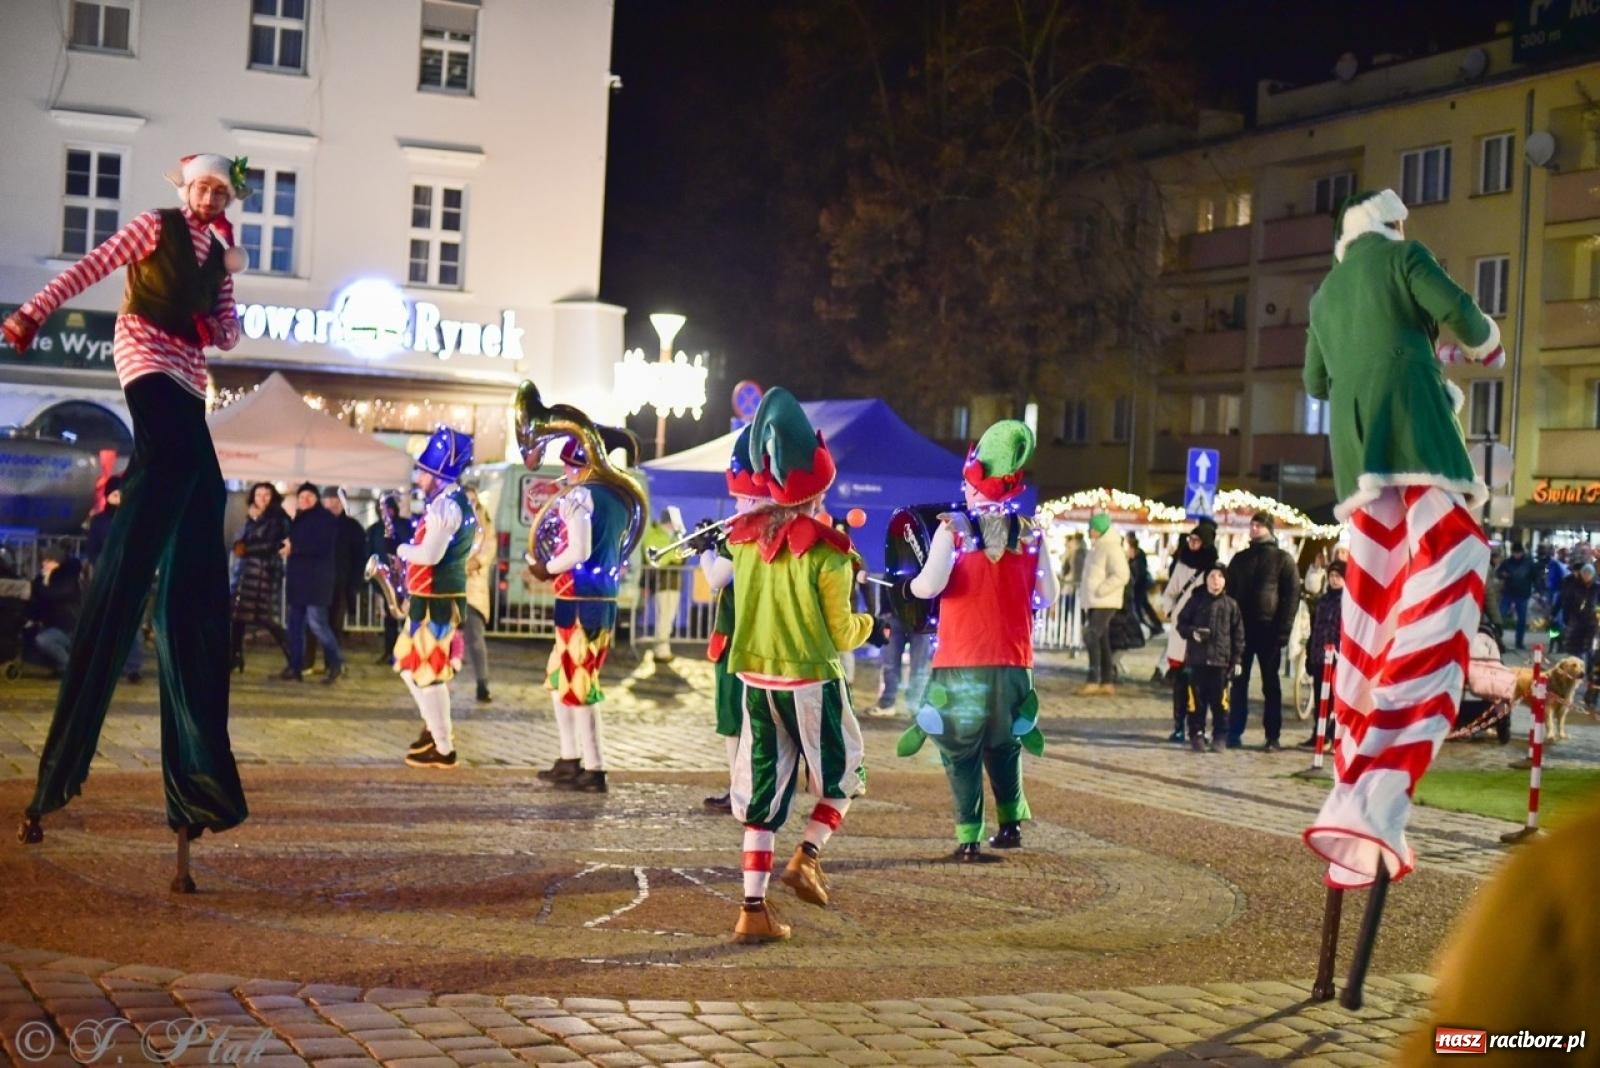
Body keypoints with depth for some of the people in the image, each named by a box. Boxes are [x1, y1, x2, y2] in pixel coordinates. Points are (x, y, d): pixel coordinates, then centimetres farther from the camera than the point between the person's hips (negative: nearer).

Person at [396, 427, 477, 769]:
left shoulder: (445, 505, -19)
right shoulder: (457, 503, 13)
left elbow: (429, 555, -26)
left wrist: (404, 550, -8)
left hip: (435, 601, -10)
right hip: (436, 598, 10)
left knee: (427, 671, -3)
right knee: (408, 664, 20)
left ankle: (444, 749, 4)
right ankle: (436, 726, 28)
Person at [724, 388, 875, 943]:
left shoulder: (743, 536, 1)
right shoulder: (826, 549, -14)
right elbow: (839, 633, -9)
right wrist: (865, 623, 12)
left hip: (755, 677, 5)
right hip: (810, 679, -5)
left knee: (762, 790, 10)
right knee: (843, 774, 18)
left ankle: (754, 909, 7)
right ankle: (807, 856, -2)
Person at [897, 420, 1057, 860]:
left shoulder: (953, 528, -7)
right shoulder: (1030, 533, 1)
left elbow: (930, 586, -17)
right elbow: (1048, 596, 5)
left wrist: (914, 584, 4)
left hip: (961, 664, -3)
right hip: (1013, 662, 3)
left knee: (961, 751, 6)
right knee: (1004, 745, 22)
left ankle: (969, 837, 2)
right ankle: (1011, 823, 20)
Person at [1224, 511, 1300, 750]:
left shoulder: (1283, 559, 2)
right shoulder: (1240, 558, 14)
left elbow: (1292, 595, -3)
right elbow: (1229, 591, 15)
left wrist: (1284, 630, -12)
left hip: (1269, 629, -3)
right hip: (1241, 628, 4)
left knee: (1271, 685, 2)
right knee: (1239, 682, 4)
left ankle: (1272, 736, 4)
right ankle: (1234, 732, 7)